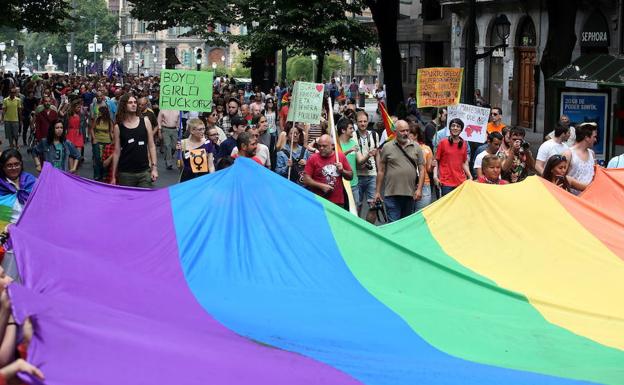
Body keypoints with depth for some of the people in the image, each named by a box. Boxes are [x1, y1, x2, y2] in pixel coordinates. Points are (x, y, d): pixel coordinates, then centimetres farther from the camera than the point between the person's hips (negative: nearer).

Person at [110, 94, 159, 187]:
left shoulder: (145, 121, 4)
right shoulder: (118, 127, 1)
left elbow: (151, 146, 7)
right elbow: (117, 152, 4)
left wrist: (154, 167, 0)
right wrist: (113, 176, 4)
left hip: (144, 172, 1)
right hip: (125, 173, -1)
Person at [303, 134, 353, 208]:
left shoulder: (341, 156, 6)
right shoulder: (313, 158, -1)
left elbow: (350, 176, 14)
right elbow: (306, 180, -5)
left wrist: (342, 171, -6)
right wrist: (321, 186, -13)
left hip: (338, 202, 3)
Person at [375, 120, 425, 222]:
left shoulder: (416, 147, 7)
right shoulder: (387, 147, 3)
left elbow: (421, 170, 7)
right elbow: (381, 170, 5)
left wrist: (419, 189, -4)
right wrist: (377, 191, 3)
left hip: (410, 194, 3)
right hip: (392, 194, -2)